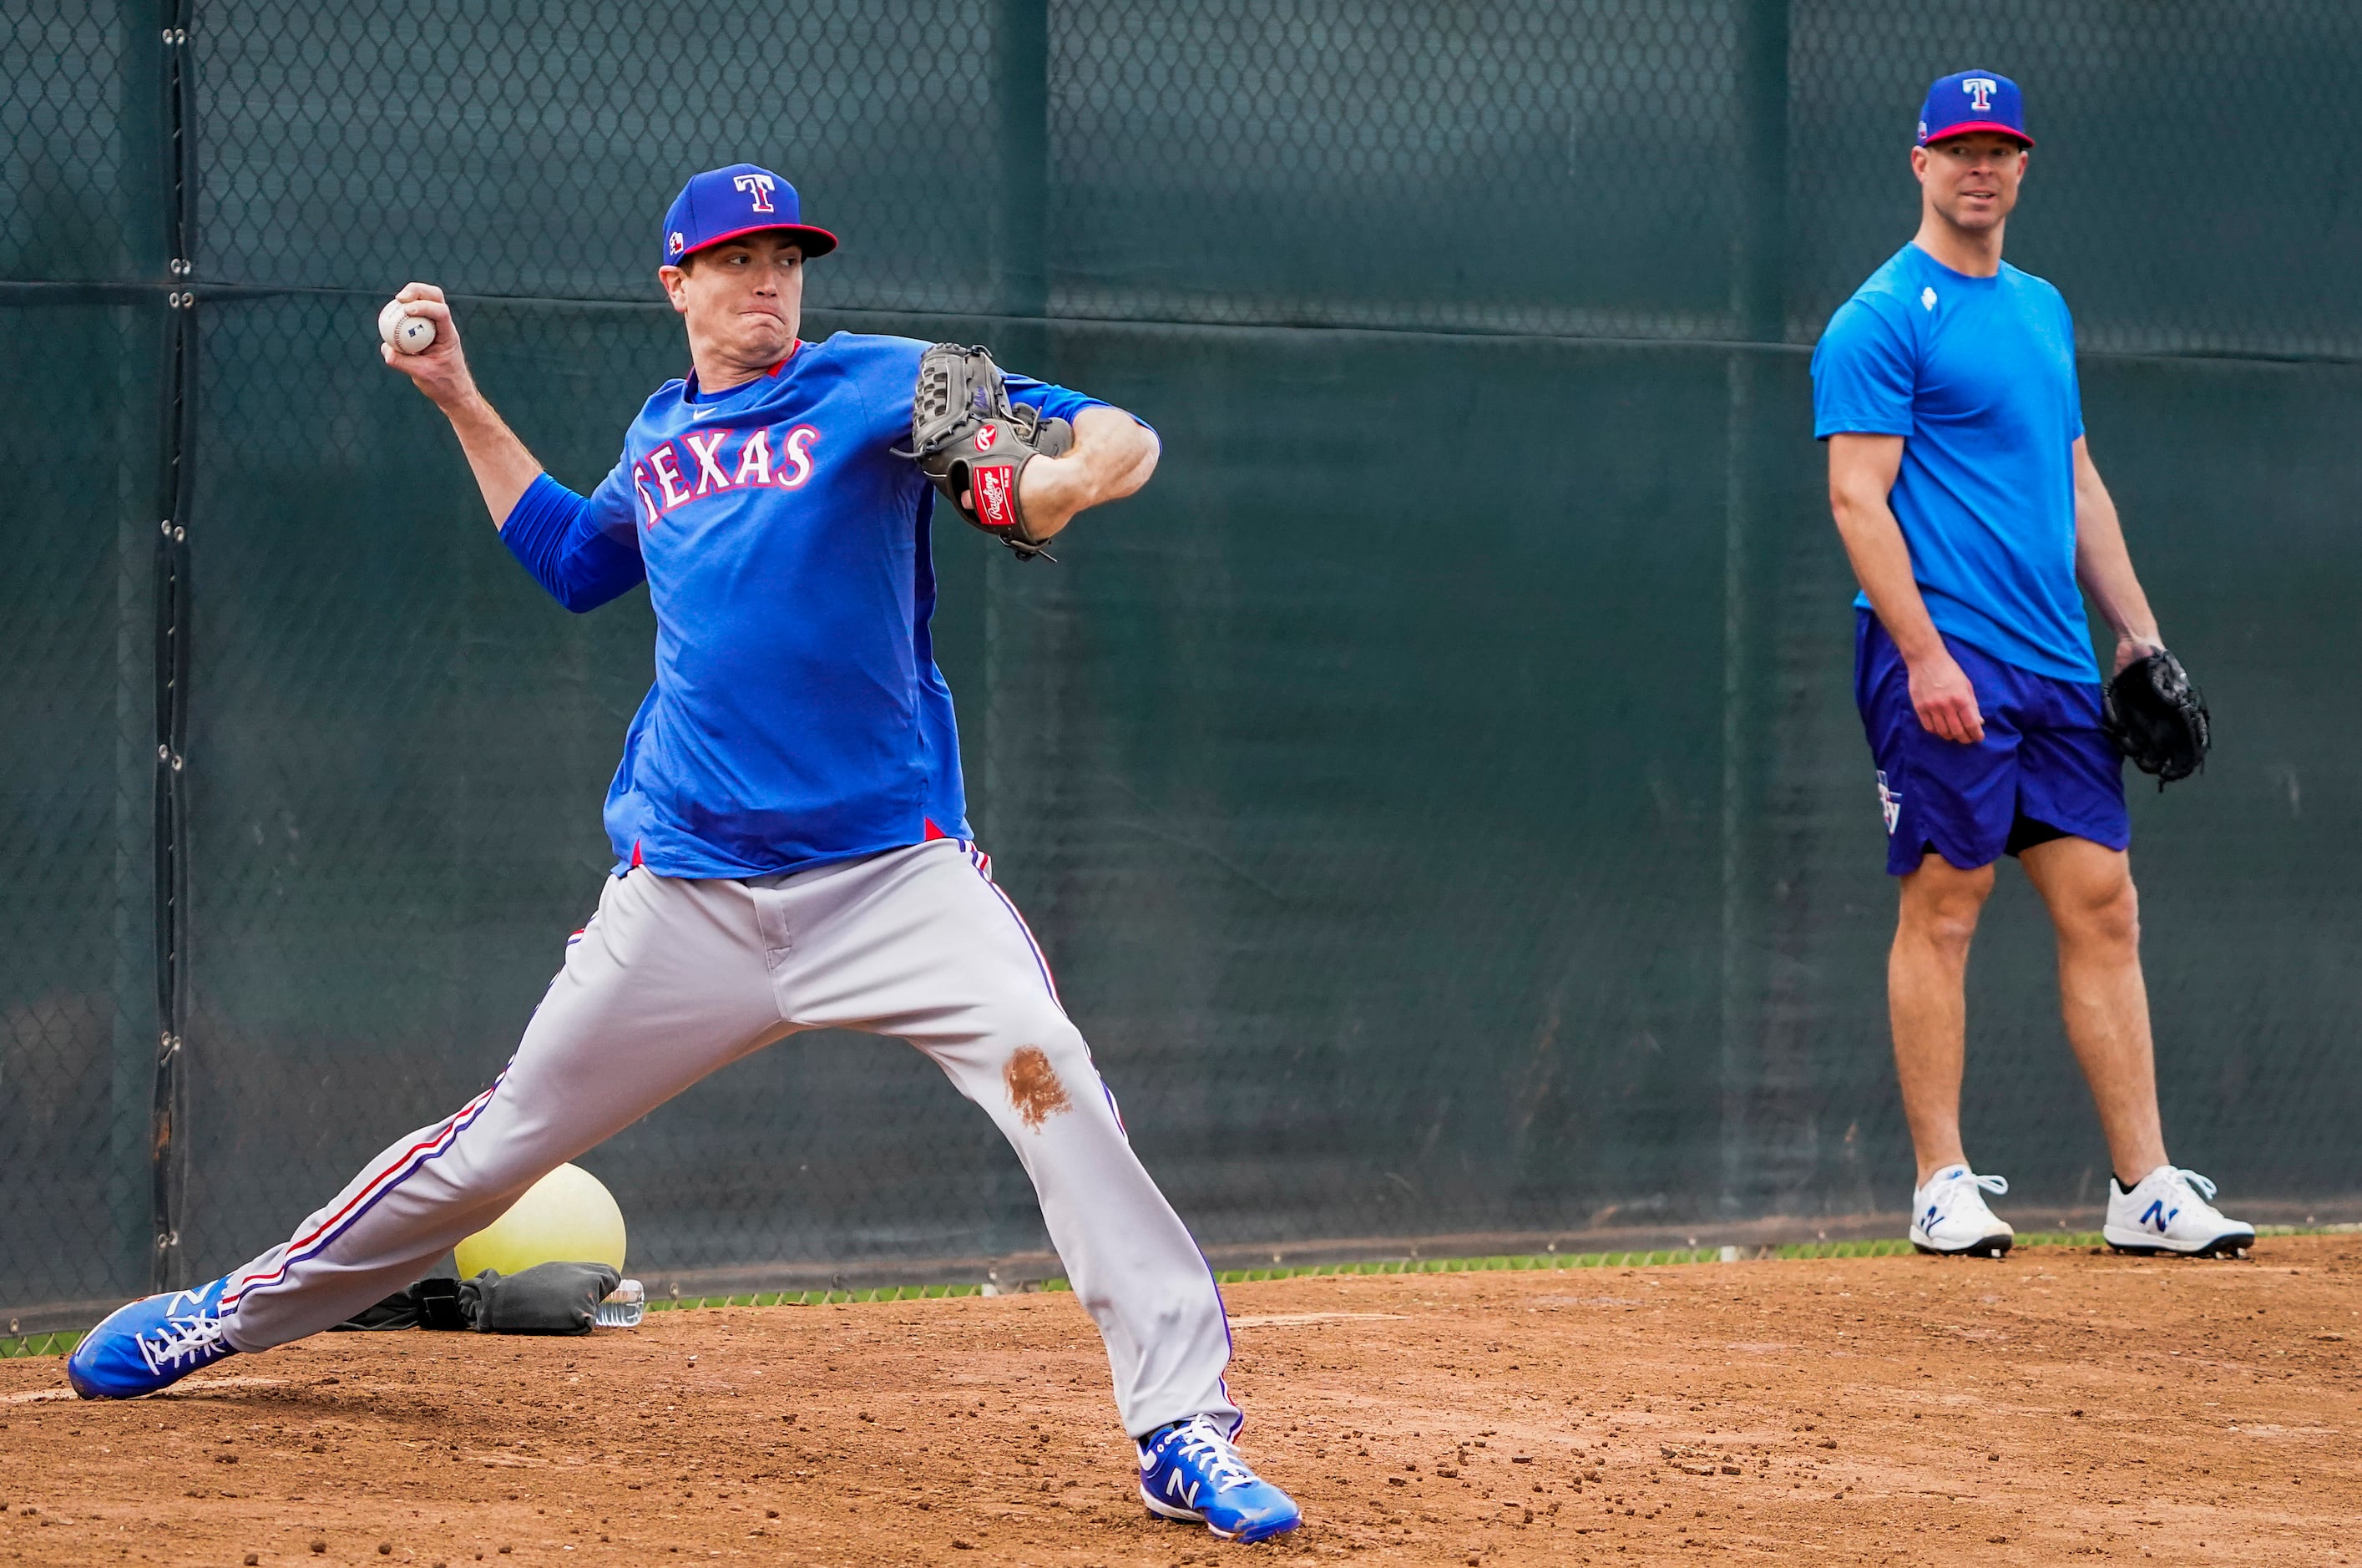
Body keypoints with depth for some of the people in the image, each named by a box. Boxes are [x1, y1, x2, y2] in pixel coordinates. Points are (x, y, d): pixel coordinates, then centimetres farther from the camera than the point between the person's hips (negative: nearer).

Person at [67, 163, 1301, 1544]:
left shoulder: (875, 386, -2)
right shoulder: (660, 441, 14)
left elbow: (1126, 440, -11)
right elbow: (571, 558, 35)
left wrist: (1069, 476, -34)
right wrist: (462, 404, 28)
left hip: (893, 872, -4)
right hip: (690, 892, 4)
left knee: (1047, 1075, -26)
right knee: (513, 1134, 10)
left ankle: (1185, 1432, -25)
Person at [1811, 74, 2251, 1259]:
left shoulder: (2041, 309, 19)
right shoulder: (1881, 319, -5)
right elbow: (1858, 498, -12)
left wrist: (2137, 631, 18)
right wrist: (1923, 653, -20)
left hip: (2057, 669, 7)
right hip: (1944, 662, -7)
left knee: (2103, 906, 3)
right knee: (1943, 906, -5)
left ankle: (2145, 1188, 3)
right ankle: (1943, 1186, 0)